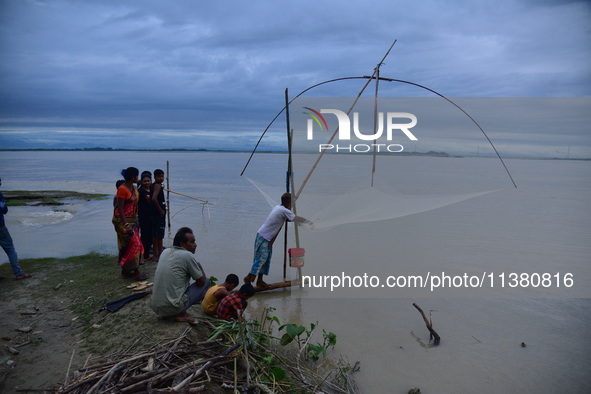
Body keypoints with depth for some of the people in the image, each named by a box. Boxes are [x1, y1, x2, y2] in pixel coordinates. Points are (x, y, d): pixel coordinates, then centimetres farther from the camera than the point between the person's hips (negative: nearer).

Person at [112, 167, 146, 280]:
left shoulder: (134, 188, 9)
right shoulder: (122, 189, -18)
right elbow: (120, 208, -20)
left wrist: (136, 220, 16)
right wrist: (126, 225, -25)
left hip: (132, 219, 9)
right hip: (123, 220, -9)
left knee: (129, 245, 12)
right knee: (133, 243, -9)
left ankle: (125, 271, 20)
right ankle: (136, 272, -4)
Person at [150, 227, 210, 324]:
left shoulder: (165, 252, 10)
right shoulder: (187, 255, -11)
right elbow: (201, 282, -3)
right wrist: (199, 267, 14)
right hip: (172, 307, -7)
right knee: (207, 281, 5)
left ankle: (166, 314, 13)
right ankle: (180, 314, 3)